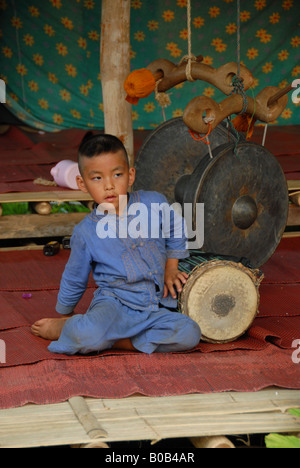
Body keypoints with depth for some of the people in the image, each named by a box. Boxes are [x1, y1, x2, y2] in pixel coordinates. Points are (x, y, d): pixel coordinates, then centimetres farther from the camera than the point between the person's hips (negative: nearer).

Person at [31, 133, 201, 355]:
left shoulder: (155, 204, -4)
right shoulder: (86, 232, -6)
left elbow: (175, 230, 20)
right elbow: (74, 280, 10)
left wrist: (171, 268, 17)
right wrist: (66, 314, 21)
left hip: (154, 309, 3)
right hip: (113, 304, -3)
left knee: (189, 334, -25)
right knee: (87, 334, -35)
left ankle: (119, 340, -12)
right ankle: (64, 327, 1)